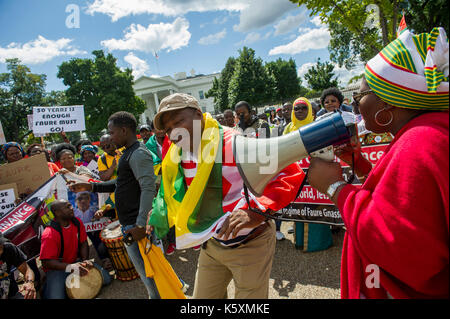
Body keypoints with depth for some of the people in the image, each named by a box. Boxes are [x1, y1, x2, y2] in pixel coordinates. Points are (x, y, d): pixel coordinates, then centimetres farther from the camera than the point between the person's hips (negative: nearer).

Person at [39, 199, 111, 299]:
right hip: (57, 268, -5)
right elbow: (46, 262, -25)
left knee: (106, 279, -2)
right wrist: (70, 267, -36)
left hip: (75, 261, 5)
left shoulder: (77, 222, -6)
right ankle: (48, 287, 9)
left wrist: (85, 260, -13)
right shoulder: (49, 234, -25)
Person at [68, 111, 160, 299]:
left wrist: (140, 225, -30)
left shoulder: (139, 154, -16)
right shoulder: (129, 153, 18)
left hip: (135, 225, -11)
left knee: (147, 270, -1)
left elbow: (148, 189, -26)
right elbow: (120, 183, 24)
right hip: (130, 223, 11)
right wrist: (91, 187, 15)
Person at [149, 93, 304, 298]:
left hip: (250, 244, -6)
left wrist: (257, 212, -39)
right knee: (202, 296, 21)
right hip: (212, 244, 7)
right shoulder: (178, 156, -2)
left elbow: (291, 173, -28)